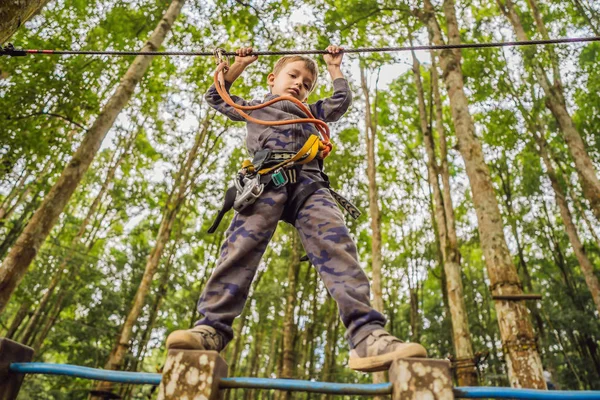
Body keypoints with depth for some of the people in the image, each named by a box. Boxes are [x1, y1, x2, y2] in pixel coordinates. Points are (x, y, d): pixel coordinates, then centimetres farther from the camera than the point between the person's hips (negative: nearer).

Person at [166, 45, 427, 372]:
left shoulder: (312, 113, 43)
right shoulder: (254, 108, 39)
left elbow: (342, 101, 42)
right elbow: (215, 97, 45)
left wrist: (334, 68, 52)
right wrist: (238, 66, 47)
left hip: (309, 181, 1)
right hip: (266, 179, 0)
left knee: (336, 246, -22)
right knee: (241, 246, -24)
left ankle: (367, 337, -33)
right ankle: (211, 328, -29)